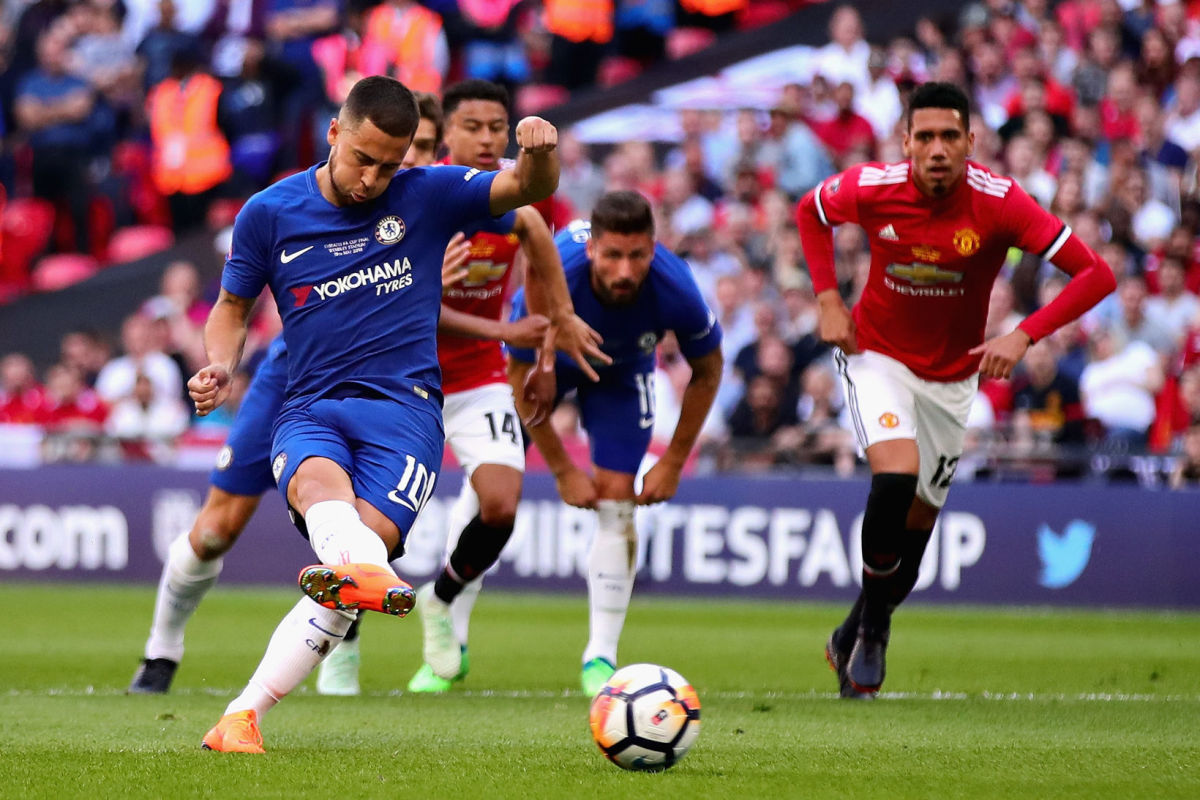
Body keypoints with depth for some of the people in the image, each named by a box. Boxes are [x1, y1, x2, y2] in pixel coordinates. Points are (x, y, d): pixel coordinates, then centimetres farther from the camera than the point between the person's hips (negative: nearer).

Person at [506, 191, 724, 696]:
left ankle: (600, 658, -8)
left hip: (622, 373, 0)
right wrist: (562, 469, -20)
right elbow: (519, 378, -23)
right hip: (545, 355, 0)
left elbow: (707, 371, -13)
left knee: (616, 504, -11)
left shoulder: (675, 291, -35)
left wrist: (673, 463, -11)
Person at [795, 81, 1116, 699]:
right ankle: (873, 630, -6)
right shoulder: (871, 189, -19)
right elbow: (810, 212, 5)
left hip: (952, 375, 2)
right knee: (895, 479, -26)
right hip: (877, 356, -2)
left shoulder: (999, 202, -23)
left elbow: (1095, 274, -22)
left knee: (918, 521, 8)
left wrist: (1024, 335, -31)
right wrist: (828, 299, -6)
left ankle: (855, 636, 33)